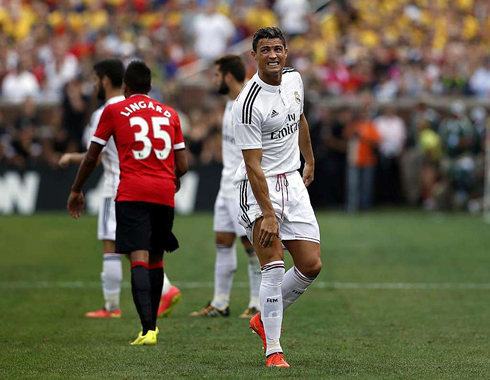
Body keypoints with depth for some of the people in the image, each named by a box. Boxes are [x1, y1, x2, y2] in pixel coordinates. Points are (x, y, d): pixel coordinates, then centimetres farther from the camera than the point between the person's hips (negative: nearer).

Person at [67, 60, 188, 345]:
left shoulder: (114, 111, 9)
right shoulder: (170, 114, 17)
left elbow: (92, 157, 13)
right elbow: (182, 166, 16)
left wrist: (76, 191, 26)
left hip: (133, 193, -3)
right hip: (165, 194, 3)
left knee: (139, 258, -13)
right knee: (156, 258, 18)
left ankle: (148, 329, -28)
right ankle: (152, 324, 28)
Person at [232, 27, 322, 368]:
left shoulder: (294, 79, 3)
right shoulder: (249, 103, -20)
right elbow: (253, 165, -22)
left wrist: (310, 162, 33)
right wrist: (267, 214, -26)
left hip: (292, 182, 7)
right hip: (259, 186, -7)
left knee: (311, 265, 2)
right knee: (274, 264, -18)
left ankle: (265, 319, 24)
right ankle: (273, 349, -16)